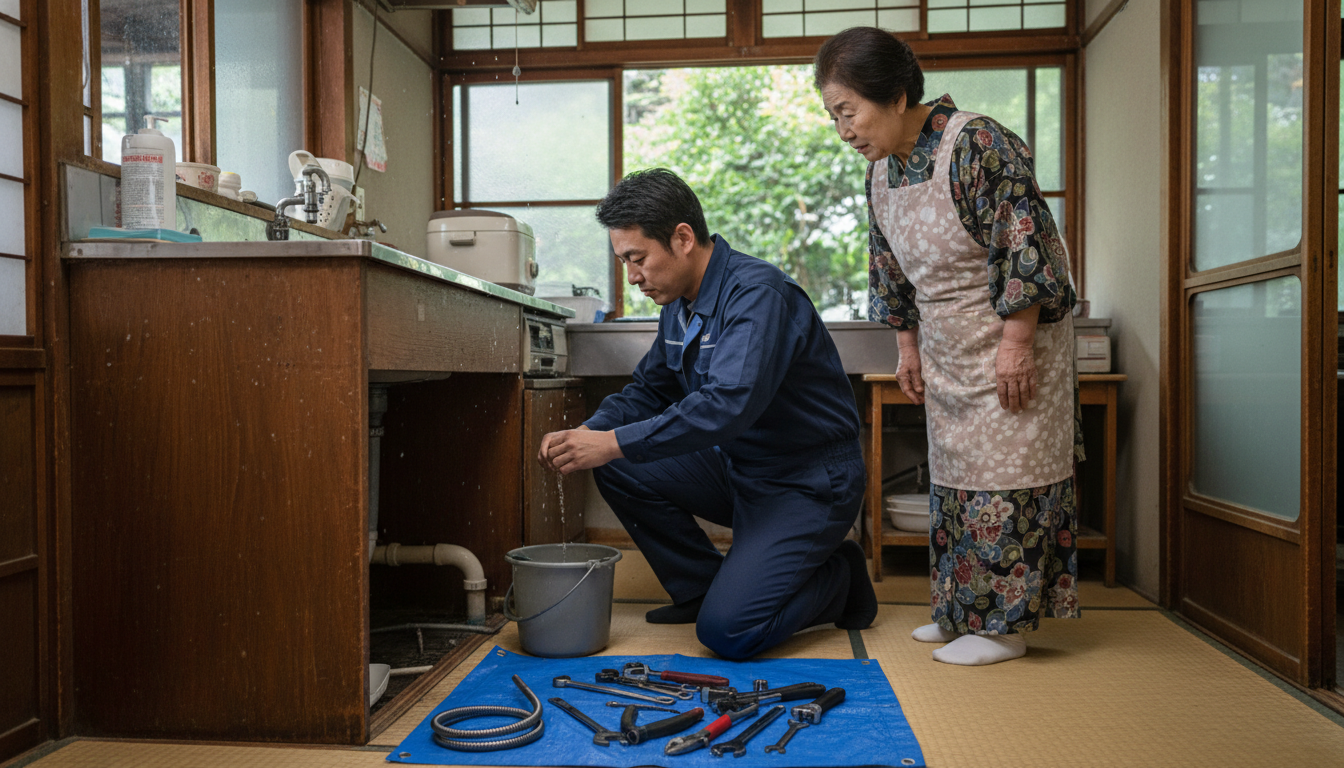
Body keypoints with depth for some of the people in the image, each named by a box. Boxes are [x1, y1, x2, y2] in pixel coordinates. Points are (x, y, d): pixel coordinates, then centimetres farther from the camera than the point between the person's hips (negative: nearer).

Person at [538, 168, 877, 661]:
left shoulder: (757, 292, -23)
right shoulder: (680, 303, 5)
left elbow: (730, 403, -36)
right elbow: (648, 389, 13)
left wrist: (615, 443, -33)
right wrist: (587, 434, -6)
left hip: (809, 484, -8)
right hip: (737, 467, 9)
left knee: (727, 631, -20)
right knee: (617, 468, -6)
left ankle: (837, 579, 8)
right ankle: (701, 589, 9)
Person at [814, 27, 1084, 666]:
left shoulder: (978, 145, -19)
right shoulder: (881, 169, 6)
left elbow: (1025, 248, -21)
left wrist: (1016, 344, -21)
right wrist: (908, 345, 15)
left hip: (1010, 343, -8)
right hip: (948, 351, 8)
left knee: (1002, 477, -4)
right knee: (952, 476, 12)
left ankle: (1003, 625, 8)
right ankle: (962, 611, 24)